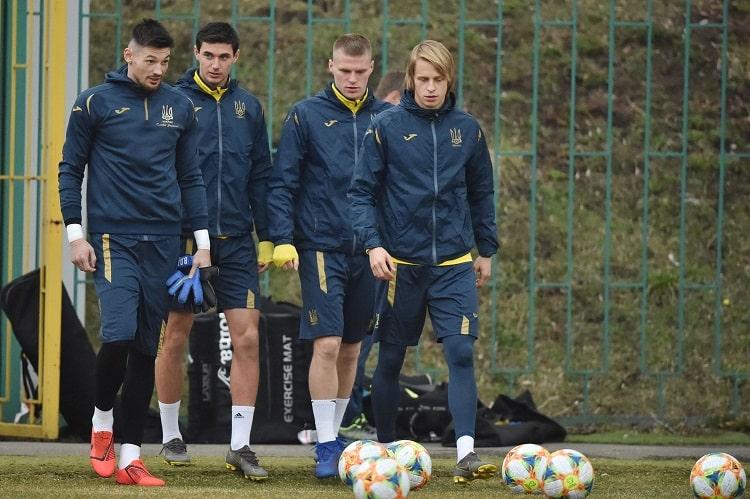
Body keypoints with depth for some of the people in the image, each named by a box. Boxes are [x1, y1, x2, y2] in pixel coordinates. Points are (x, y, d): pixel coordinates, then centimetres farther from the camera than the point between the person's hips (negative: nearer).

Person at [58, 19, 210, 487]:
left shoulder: (180, 107, 10)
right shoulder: (96, 102, 0)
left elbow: (191, 177, 15)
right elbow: (70, 170, 3)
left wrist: (202, 241, 10)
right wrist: (75, 234, -4)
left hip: (163, 243, 4)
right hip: (113, 239, -4)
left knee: (147, 349, 3)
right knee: (119, 335, -19)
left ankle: (131, 456, 7)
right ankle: (102, 421, 8)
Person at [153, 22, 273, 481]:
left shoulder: (248, 107, 8)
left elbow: (260, 176, 12)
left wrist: (266, 237, 9)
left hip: (237, 241, 3)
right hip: (184, 237, -3)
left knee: (247, 339, -5)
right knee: (177, 336, 4)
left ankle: (241, 444, -3)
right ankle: (171, 436, 19)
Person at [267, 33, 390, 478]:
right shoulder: (306, 116, -1)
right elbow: (282, 184, -1)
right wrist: (282, 240, -9)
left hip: (367, 252, 3)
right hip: (321, 248, -3)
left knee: (351, 349, 9)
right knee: (327, 345, -12)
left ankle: (332, 435, 22)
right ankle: (326, 446, -9)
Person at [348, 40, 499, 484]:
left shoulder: (467, 129, 5)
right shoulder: (388, 127, -4)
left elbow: (481, 194, 16)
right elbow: (362, 192, -3)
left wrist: (487, 250, 16)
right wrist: (373, 243, -15)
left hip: (454, 264, 1)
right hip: (401, 263, -1)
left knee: (462, 353, -14)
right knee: (391, 360, 8)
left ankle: (466, 453, -20)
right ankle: (385, 449, 23)